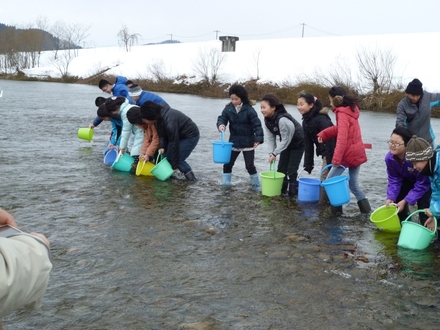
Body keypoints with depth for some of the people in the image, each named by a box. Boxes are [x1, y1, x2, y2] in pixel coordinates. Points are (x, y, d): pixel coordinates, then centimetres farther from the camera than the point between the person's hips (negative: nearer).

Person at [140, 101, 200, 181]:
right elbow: (161, 134, 1)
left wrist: (175, 165, -24)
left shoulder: (169, 122, -38)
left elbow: (174, 143, -31)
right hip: (177, 135, 9)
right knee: (166, 155, -1)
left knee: (178, 158, -15)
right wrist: (162, 146, -19)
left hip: (190, 136, -9)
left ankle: (190, 176, 0)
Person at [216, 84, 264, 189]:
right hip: (234, 141, 4)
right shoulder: (228, 108, -3)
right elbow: (222, 118, -5)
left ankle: (256, 184, 18)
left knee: (249, 165, 0)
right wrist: (221, 125, -29)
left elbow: (257, 125, -15)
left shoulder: (249, 110, -14)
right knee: (228, 163, 6)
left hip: (248, 142, -4)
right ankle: (225, 184, 18)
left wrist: (258, 139, -23)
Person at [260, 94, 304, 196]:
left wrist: (275, 153, -27)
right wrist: (271, 153, -17)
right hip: (286, 143, 8)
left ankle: (293, 193, 3)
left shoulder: (282, 119, -37)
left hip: (298, 143, -8)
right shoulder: (267, 120, -11)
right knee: (281, 168, 9)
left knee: (291, 169, -8)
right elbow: (270, 138, -8)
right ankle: (281, 190, 22)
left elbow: (285, 139, -30)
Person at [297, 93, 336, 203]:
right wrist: (308, 164, 6)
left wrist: (330, 161, -27)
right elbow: (308, 144, 8)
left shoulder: (321, 119, -23)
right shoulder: (306, 121, 6)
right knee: (326, 179, 13)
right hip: (325, 153, 9)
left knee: (325, 178, -6)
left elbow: (330, 140, -27)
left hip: (332, 153, -9)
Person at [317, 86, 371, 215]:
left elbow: (342, 137, -26)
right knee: (354, 184, 17)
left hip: (347, 154, -9)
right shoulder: (351, 109, 12)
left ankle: (337, 208, 1)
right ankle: (366, 208, 12)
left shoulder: (342, 113, -16)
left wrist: (336, 158, -30)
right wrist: (323, 134, -1)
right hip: (357, 153, 9)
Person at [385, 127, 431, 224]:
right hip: (408, 179, 5)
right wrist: (390, 197, -29)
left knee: (423, 203, -23)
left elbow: (422, 184, -34)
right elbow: (394, 180, -14)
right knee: (396, 198, -4)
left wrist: (405, 201, -35)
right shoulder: (389, 158, -26)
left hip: (427, 180, -5)